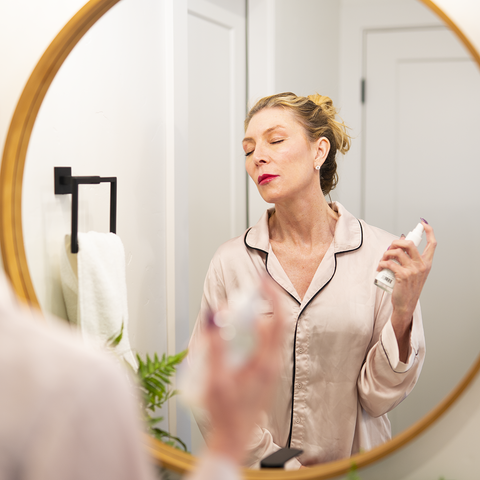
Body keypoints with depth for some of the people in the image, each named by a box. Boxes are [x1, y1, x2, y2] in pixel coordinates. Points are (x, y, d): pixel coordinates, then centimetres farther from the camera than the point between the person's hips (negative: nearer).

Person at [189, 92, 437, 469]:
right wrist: (270, 458, -12)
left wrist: (403, 313, -22)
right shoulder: (231, 262, -8)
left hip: (355, 466, 0)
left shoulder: (383, 255, -10)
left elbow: (379, 398, -9)